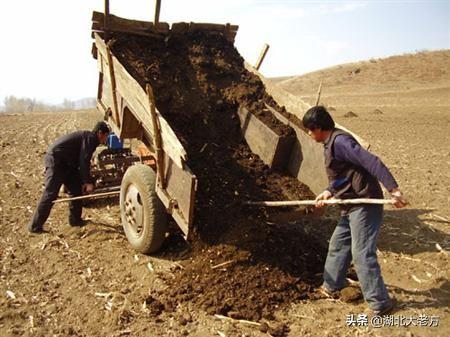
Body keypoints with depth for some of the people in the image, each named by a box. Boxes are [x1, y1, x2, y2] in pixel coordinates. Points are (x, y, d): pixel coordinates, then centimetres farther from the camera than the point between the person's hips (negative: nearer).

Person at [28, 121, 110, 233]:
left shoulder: (87, 137, 20)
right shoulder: (90, 138, -10)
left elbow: (81, 161, 25)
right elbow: (84, 161, -19)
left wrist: (84, 181, 25)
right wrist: (88, 182, -17)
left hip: (64, 161, 11)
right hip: (55, 159, -11)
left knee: (76, 189, 12)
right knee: (50, 194, -10)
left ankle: (75, 219, 19)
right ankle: (35, 226, -5)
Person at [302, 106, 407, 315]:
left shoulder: (339, 141, -19)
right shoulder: (331, 144, 13)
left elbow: (371, 162, -27)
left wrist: (393, 189, -33)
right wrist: (328, 192, 6)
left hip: (364, 205, -11)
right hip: (351, 207, 11)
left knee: (362, 254, -5)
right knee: (338, 245, 20)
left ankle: (380, 303, 9)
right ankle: (331, 286, 37)